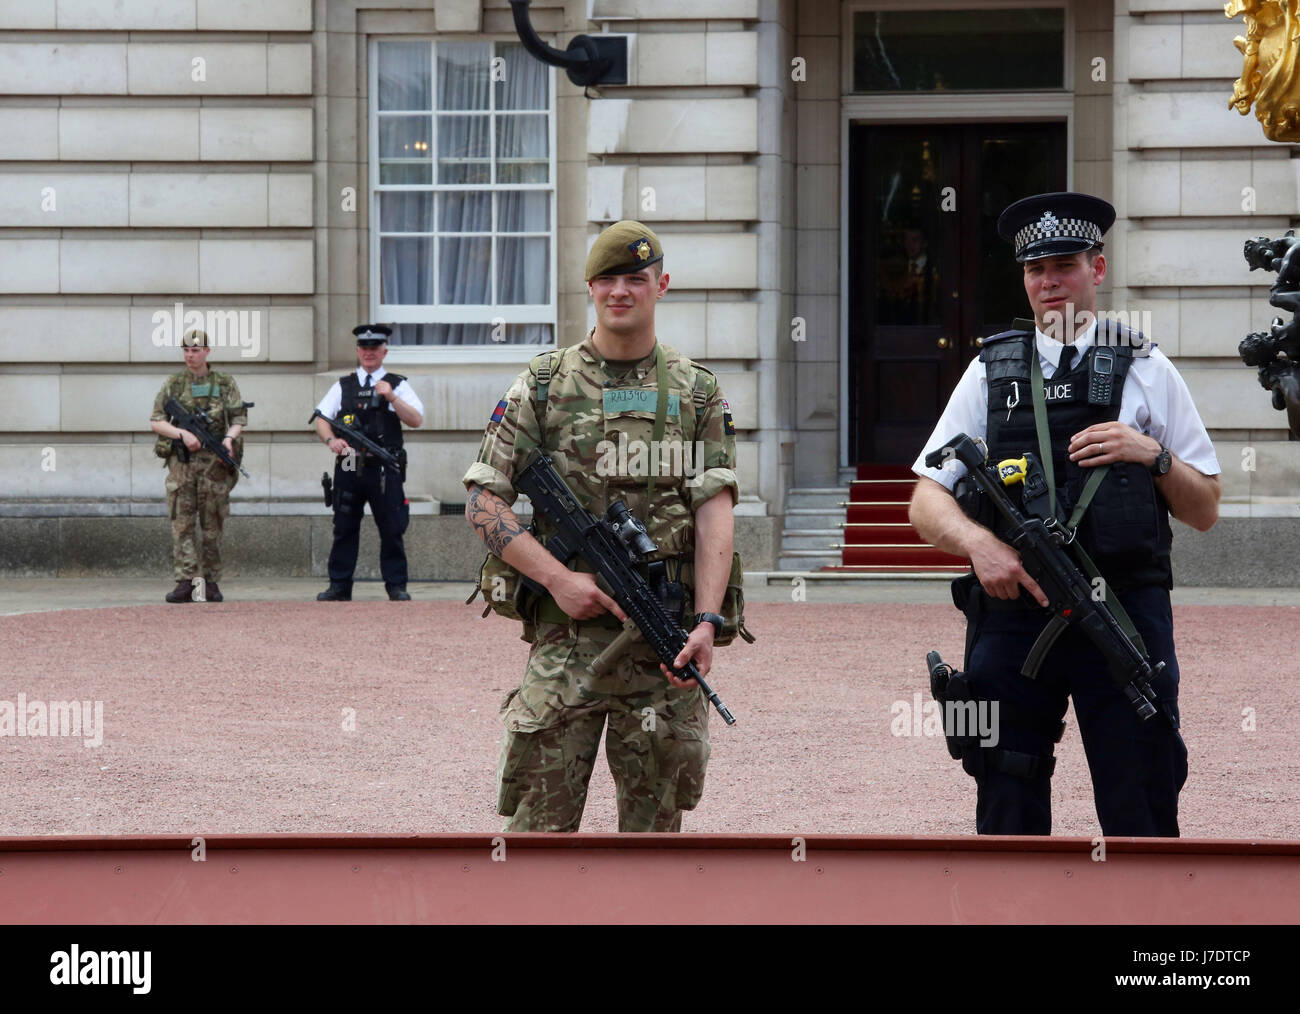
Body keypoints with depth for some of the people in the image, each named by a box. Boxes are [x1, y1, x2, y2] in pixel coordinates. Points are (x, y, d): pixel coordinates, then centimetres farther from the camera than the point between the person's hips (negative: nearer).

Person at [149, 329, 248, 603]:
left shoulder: (225, 383, 8)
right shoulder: (172, 384, 8)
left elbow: (238, 419, 6)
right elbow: (155, 421, 4)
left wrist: (229, 438, -16)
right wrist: (183, 434, -12)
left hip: (214, 462, 0)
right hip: (181, 462, 0)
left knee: (212, 525, 2)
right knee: (182, 524, -7)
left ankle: (210, 582, 8)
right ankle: (185, 583, -11)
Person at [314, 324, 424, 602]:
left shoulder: (398, 385, 10)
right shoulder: (342, 386, 15)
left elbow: (416, 420, -1)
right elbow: (321, 419, 9)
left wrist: (391, 397, -14)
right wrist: (331, 439, -12)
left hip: (385, 470, -2)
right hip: (349, 468, 2)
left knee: (392, 530, -2)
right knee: (344, 529, 4)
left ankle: (397, 586, 5)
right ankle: (339, 586, 9)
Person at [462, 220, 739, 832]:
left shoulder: (698, 393, 9)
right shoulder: (543, 386, 5)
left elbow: (714, 512, 1)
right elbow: (482, 501, 2)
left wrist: (707, 620, -13)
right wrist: (559, 577, -10)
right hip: (566, 633, -1)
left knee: (656, 819, 7)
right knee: (542, 818, -5)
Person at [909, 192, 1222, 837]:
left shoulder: (1147, 372, 9)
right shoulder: (990, 372, 12)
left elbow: (1205, 511, 11)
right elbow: (927, 503, 7)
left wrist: (1154, 455, -8)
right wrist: (978, 541, -13)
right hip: (1013, 610, 1)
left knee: (1141, 819, -4)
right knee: (1008, 818, 5)